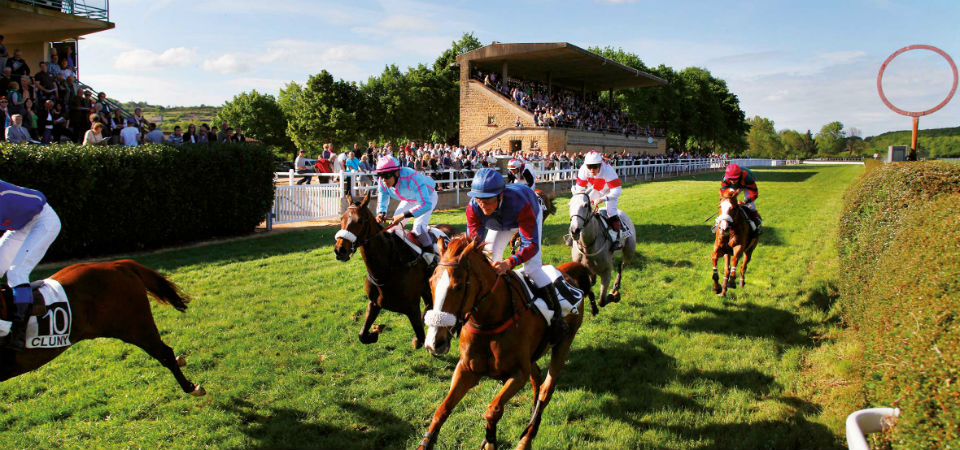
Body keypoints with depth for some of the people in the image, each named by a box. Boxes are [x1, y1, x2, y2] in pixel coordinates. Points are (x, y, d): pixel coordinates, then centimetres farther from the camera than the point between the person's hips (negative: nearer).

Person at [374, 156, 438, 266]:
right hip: (408, 200, 7)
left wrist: (404, 215, -52)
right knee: (393, 226, 0)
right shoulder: (382, 182, -24)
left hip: (427, 196, -7)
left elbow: (426, 204, -47)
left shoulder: (412, 179, -44)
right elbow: (382, 201, -9)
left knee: (418, 226, -25)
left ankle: (430, 255, -11)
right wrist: (381, 213, -33)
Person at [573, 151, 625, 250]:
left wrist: (603, 199, -50)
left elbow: (617, 190, -40)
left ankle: (618, 238, -14)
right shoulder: (583, 170, -28)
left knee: (611, 211, -20)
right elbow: (580, 188, -16)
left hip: (609, 190, -4)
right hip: (594, 189, 4)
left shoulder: (608, 170, -39)